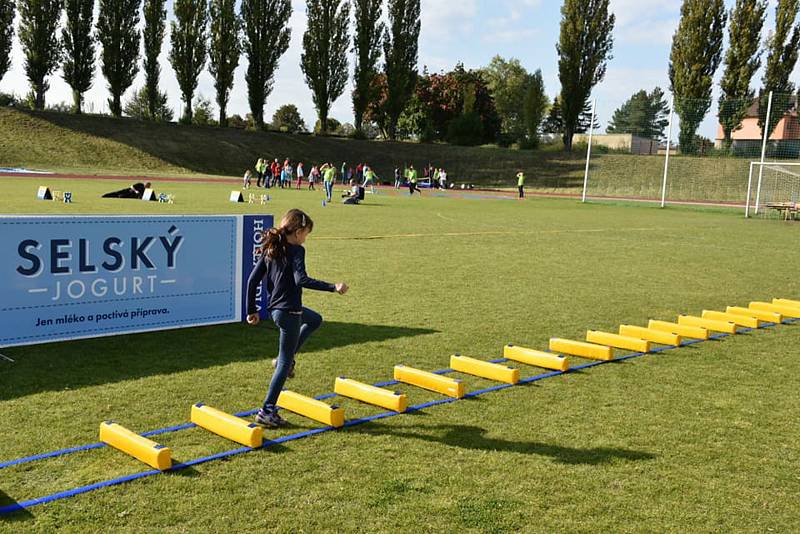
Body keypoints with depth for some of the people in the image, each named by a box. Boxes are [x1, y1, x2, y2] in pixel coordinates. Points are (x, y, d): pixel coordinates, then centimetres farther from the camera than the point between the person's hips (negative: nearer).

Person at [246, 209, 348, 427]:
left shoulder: (270, 249, 8)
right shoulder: (296, 250, -15)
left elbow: (253, 280, 8)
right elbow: (301, 280, -31)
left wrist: (252, 310, 14)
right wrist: (333, 287, -31)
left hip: (275, 309, 8)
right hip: (288, 312, -8)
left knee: (315, 320, 33)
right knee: (285, 364, 1)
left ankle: (286, 358, 23)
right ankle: (267, 412, 4)